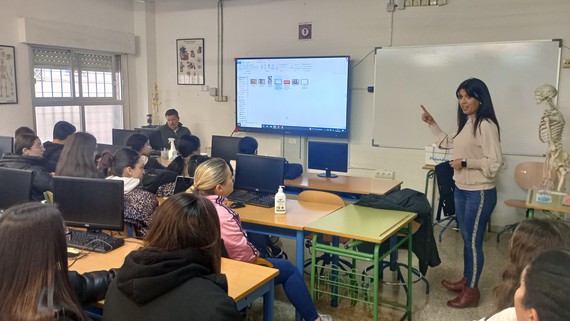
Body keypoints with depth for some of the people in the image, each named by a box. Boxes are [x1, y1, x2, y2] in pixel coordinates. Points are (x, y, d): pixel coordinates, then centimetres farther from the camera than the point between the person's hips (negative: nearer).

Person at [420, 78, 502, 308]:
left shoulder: (486, 125, -18)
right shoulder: (466, 123, 10)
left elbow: (494, 163, -21)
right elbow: (448, 143, 26)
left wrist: (465, 162, -21)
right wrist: (432, 123, 20)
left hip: (479, 193, -9)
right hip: (461, 190, 9)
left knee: (474, 241, 1)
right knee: (466, 238, 19)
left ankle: (472, 291, 14)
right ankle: (466, 280, 33)